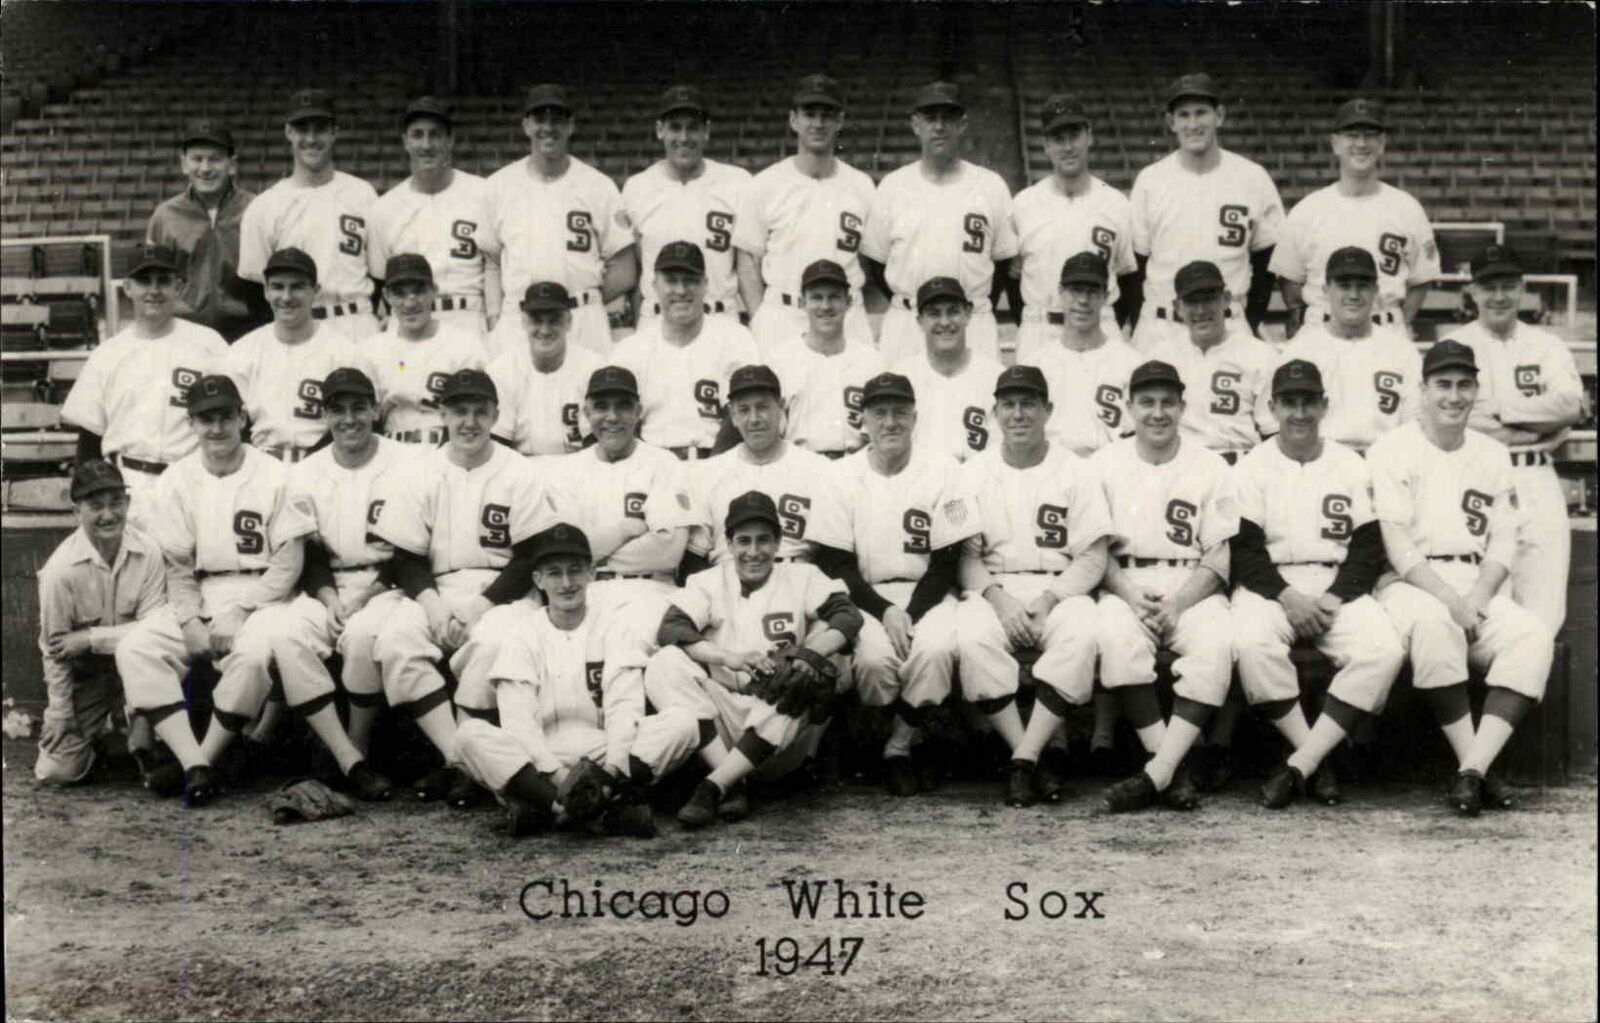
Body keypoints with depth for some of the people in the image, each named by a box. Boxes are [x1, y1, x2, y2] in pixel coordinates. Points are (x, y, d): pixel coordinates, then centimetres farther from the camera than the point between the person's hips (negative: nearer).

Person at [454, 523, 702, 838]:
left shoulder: (612, 630, 10)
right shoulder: (525, 637, 8)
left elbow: (625, 706, -3)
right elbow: (518, 718, -4)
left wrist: (613, 767, -22)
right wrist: (554, 773, -21)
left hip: (603, 754, 1)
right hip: (538, 760, 0)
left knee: (683, 722, -23)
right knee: (470, 733, -27)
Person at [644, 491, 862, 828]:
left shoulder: (802, 578, 10)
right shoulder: (708, 582, 10)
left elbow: (847, 615, -6)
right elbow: (669, 629, -7)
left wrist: (807, 655, -26)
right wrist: (730, 657, -24)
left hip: (782, 728, -1)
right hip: (720, 717, 1)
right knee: (666, 664, -21)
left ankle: (712, 787, -33)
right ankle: (733, 785, -29)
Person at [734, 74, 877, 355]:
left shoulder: (862, 186, 10)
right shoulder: (765, 185, 4)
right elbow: (747, 261, 4)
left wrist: (875, 328, 1)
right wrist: (759, 323, -6)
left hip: (849, 320, 2)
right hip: (781, 320, -2)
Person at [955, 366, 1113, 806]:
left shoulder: (1076, 472, 8)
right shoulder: (974, 473, 12)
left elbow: (1093, 558, 2)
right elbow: (965, 555, 6)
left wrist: (1049, 599, -14)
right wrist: (997, 597, -13)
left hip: (1060, 589, 0)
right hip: (991, 588, 1)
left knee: (1081, 634, -34)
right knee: (973, 638, -33)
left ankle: (1023, 760, -32)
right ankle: (1031, 762, -27)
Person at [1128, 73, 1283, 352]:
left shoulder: (1253, 179, 2)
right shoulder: (1149, 180, 2)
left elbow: (1265, 261, 8)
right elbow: (1134, 264, 4)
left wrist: (1250, 327, 3)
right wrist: (1135, 333, -1)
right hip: (1159, 332, 0)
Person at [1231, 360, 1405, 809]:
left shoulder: (1351, 466, 13)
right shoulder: (1252, 467, 9)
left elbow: (1368, 547, 6)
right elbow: (1244, 549, -1)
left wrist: (1334, 599, -11)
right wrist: (1287, 597, -17)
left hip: (1338, 587, 2)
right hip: (1269, 585, -1)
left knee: (1384, 649, -29)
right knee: (1252, 642, -36)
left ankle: (1298, 766, -27)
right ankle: (1316, 762, -22)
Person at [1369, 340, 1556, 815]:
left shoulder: (1493, 455, 16)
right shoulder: (1392, 450, 1)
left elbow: (1504, 541, 10)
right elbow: (1395, 543, -8)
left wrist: (1478, 596, -9)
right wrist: (1446, 596, -19)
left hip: (1478, 585, 4)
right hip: (1409, 583, -4)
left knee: (1534, 634, -25)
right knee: (1433, 623, -38)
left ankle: (1471, 772, -32)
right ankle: (1479, 771, -31)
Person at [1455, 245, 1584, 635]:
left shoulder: (1548, 346, 15)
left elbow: (1571, 405, -2)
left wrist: (1498, 410, -8)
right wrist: (1540, 429, -7)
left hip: (1536, 482, 3)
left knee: (1544, 609, -6)